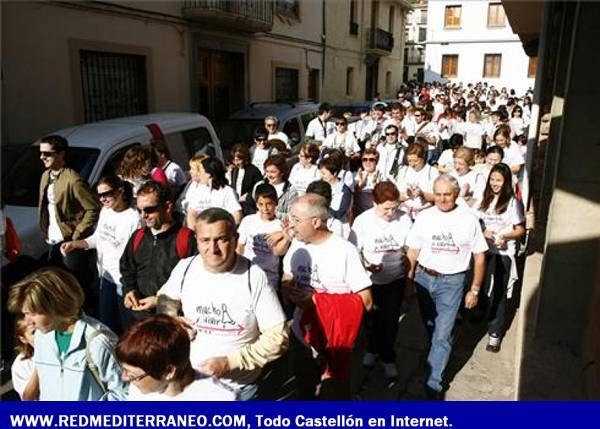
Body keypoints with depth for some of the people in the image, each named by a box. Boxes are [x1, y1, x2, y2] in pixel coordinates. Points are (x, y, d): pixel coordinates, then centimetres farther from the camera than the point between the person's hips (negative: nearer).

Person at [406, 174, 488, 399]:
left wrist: (474, 290, -2)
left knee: (442, 335, -4)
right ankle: (439, 359, 46)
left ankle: (433, 384, 8)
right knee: (431, 329, 20)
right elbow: (413, 251, 4)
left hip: (452, 281, -3)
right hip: (424, 278, 3)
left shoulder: (468, 219, -8)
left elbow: (479, 256, -2)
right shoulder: (424, 217, -2)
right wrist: (408, 279, 1)